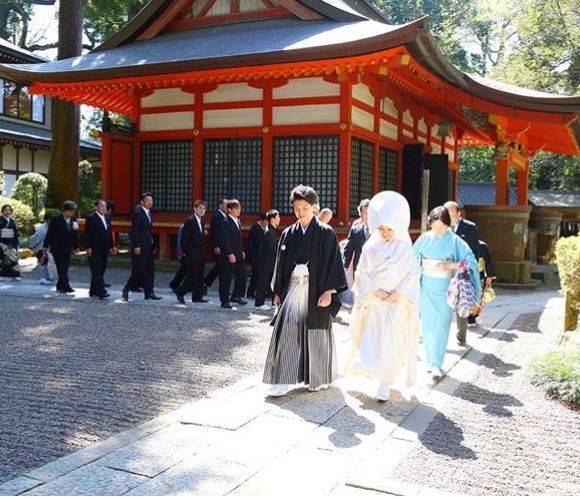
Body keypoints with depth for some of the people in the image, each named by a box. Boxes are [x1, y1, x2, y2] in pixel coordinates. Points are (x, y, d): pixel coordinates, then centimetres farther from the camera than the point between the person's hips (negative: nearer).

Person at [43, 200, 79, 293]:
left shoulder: (73, 222, 8)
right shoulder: (55, 220, -6)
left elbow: (74, 236, 14)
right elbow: (49, 234, -4)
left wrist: (76, 247, 5)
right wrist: (46, 246, -6)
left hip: (67, 249, 5)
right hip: (57, 249, -5)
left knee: (65, 269, 7)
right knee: (62, 268, -10)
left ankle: (60, 286, 18)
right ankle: (66, 287, -16)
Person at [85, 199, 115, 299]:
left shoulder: (106, 218, 15)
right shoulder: (91, 218, -7)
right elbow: (87, 234, -10)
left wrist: (111, 246, 15)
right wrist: (88, 247, -15)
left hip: (104, 249, 8)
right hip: (94, 250, -8)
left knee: (101, 270, 9)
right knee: (97, 271, -9)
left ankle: (93, 291, 19)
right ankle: (101, 292, -15)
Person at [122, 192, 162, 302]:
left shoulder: (149, 214, 15)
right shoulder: (137, 212, -11)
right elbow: (135, 230, -15)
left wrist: (152, 245, 13)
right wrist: (136, 246, -20)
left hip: (148, 247, 8)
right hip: (139, 247, -8)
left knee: (150, 270, 6)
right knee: (139, 270, -6)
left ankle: (149, 292, 11)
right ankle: (126, 290, 7)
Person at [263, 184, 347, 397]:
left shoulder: (326, 233, -3)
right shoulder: (288, 234, 8)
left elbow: (332, 262, -6)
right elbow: (281, 264, 12)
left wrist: (328, 291, -13)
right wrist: (278, 292, 9)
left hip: (315, 290, -3)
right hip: (293, 288, 3)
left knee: (315, 334, 5)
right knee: (286, 331, -8)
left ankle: (316, 378, 23)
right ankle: (283, 380, -5)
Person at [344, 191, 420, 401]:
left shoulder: (404, 247, -3)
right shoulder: (371, 247, 0)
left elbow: (412, 273, -3)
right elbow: (362, 273, 0)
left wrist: (398, 293, -14)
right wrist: (375, 290, -13)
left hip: (397, 303, -1)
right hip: (373, 303, 1)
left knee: (392, 343, 0)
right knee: (370, 340, 2)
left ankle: (385, 384, 9)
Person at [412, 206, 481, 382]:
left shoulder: (455, 241, -5)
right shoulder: (424, 239, 1)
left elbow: (470, 261, -8)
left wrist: (452, 265, -20)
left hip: (444, 288, -2)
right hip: (426, 287, 2)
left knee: (441, 326, -5)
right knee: (428, 324, 5)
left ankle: (436, 364, -1)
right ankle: (431, 360, 17)